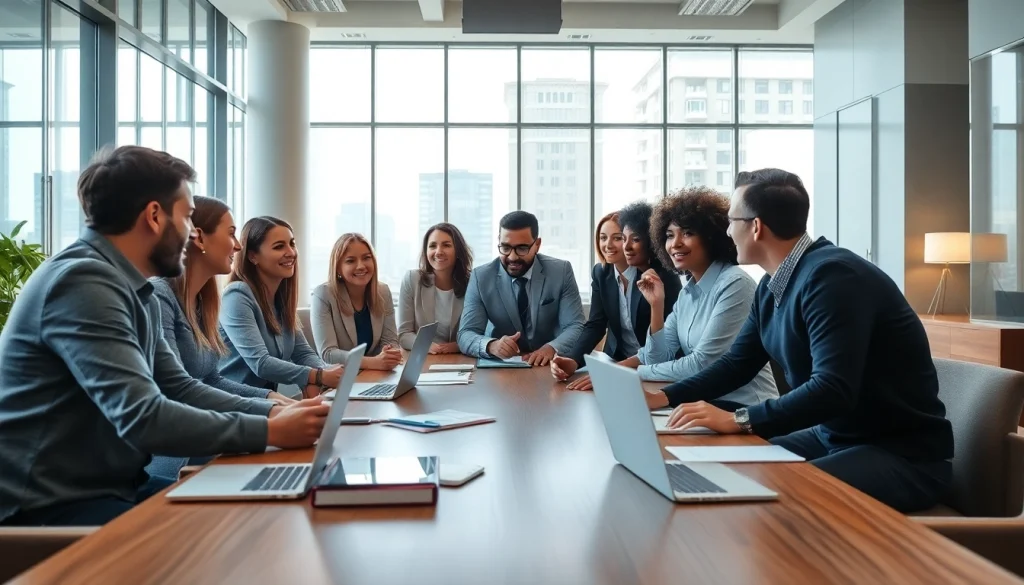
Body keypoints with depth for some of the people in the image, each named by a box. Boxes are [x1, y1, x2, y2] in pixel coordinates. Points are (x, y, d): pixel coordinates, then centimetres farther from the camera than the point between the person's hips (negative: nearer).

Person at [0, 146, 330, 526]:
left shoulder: (134, 290, 10)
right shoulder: (83, 282, -21)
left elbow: (180, 389, 10)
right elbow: (145, 418, -29)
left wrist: (272, 412, -4)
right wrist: (272, 432, -22)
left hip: (114, 488, 9)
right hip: (53, 508, -9)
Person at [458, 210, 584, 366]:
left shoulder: (561, 272, -6)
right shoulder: (481, 277, -6)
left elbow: (575, 327, -9)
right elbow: (465, 334, -10)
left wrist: (552, 348, -30)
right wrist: (491, 345, -32)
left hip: (549, 365, 0)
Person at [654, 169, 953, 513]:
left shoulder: (832, 276, -23)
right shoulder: (773, 286, 6)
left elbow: (833, 390, -32)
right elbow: (738, 363, 14)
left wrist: (737, 420, -34)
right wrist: (666, 397, 3)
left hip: (904, 454, -9)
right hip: (833, 437, 9)